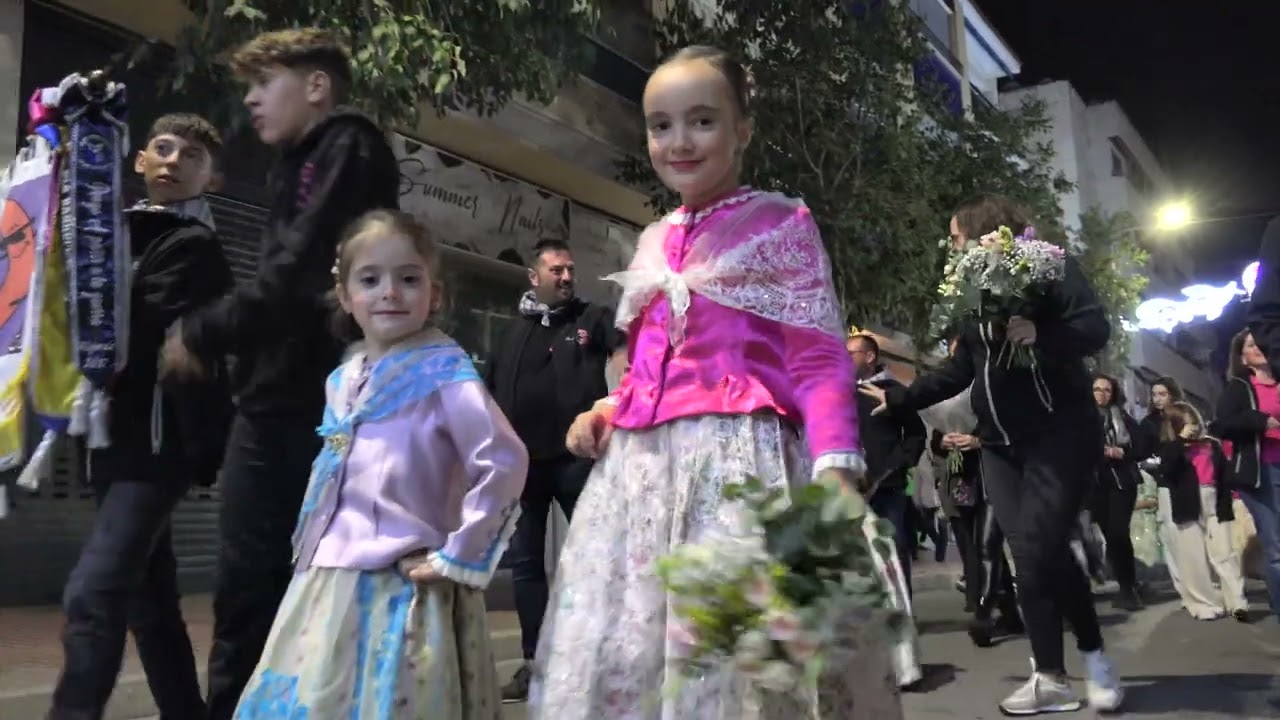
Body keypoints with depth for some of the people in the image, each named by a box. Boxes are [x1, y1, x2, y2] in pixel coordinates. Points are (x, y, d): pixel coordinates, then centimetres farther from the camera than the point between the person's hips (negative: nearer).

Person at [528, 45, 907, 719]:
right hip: (639, 466, 6)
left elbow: (818, 359, -7)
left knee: (733, 651, -4)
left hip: (737, 457, -6)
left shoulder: (780, 225, 0)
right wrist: (605, 411, 8)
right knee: (613, 655, 9)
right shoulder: (654, 244, 17)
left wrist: (835, 466, -18)